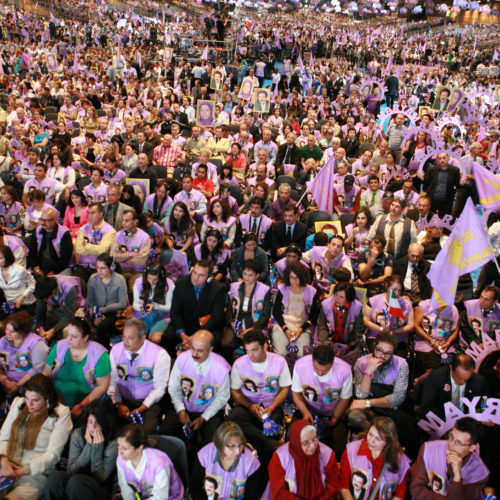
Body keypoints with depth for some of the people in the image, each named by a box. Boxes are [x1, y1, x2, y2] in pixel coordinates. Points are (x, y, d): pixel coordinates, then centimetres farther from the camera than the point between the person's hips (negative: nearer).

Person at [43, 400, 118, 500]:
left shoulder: (114, 443, -13)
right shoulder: (77, 434, -1)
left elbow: (100, 478, -13)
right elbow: (71, 471, -5)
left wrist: (97, 447, -20)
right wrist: (88, 446, -16)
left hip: (101, 490, -4)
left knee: (76, 481, -34)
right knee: (56, 477, -28)